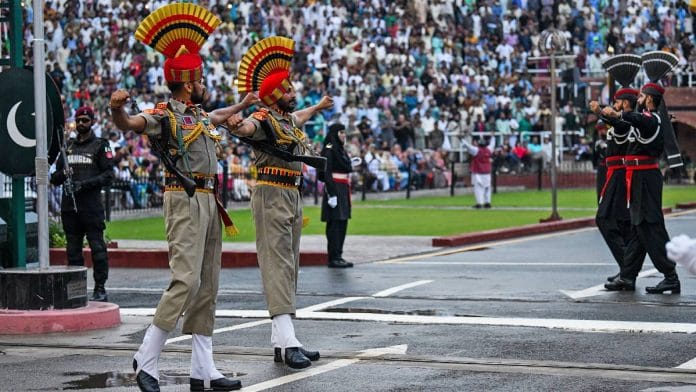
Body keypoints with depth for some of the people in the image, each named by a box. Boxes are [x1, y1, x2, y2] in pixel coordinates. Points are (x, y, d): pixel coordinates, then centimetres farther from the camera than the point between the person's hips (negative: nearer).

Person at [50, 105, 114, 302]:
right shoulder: (68, 146, 19)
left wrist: (85, 184, -15)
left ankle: (100, 289, -5)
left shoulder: (100, 146, 5)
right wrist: (62, 174, -4)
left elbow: (108, 175, -4)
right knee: (73, 249, 7)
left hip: (91, 204, -5)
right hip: (69, 205, 5)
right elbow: (54, 178, 19)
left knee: (97, 247, -7)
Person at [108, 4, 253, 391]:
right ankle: (147, 359, -8)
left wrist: (243, 105, 58)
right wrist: (118, 109, -48)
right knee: (186, 280, -17)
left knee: (208, 285, 7)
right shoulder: (165, 115, -8)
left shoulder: (200, 115, 18)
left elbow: (217, 117, 43)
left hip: (210, 202, 9)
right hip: (185, 201, -9)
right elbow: (131, 124, -26)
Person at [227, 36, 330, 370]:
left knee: (289, 267, 8)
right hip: (271, 193, -10)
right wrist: (236, 126, -60)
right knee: (278, 264, -15)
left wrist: (319, 106, 62)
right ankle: (287, 341, -22)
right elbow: (248, 128, -37)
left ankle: (280, 342, 10)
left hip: (293, 195, 10)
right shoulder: (264, 119, -12)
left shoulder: (289, 119, 17)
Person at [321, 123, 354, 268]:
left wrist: (347, 192, 21)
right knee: (335, 223, -8)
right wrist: (331, 194, -21)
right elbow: (326, 173, -16)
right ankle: (334, 258, -7)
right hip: (335, 189, -10)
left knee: (343, 223, 9)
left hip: (343, 190, 10)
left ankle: (338, 255, 14)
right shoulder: (329, 150, -10)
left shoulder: (340, 149, 18)